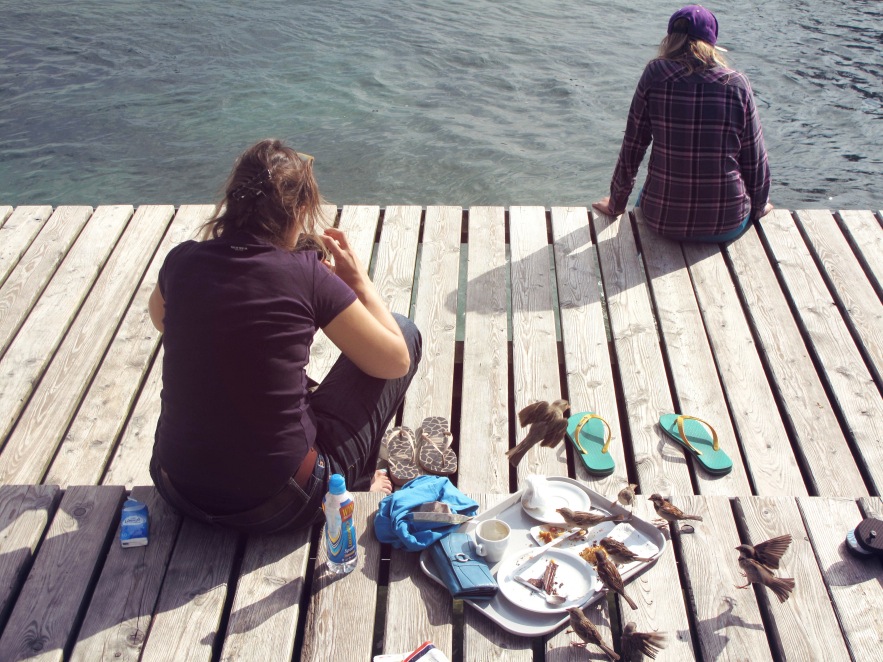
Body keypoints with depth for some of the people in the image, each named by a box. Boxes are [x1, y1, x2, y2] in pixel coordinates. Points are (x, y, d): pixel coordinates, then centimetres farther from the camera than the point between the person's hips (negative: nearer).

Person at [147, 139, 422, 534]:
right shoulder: (308, 275, -16)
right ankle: (354, 482, 26)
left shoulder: (182, 261, -4)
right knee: (404, 331, 9)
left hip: (179, 491, 5)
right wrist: (358, 279, 7)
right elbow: (395, 361, -5)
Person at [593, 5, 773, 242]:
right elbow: (755, 160, 0)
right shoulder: (737, 84, -6)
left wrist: (616, 204, 11)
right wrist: (759, 205, 19)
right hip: (728, 224, 0)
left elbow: (631, 149, -3)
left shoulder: (655, 75, -8)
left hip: (663, 220, 0)